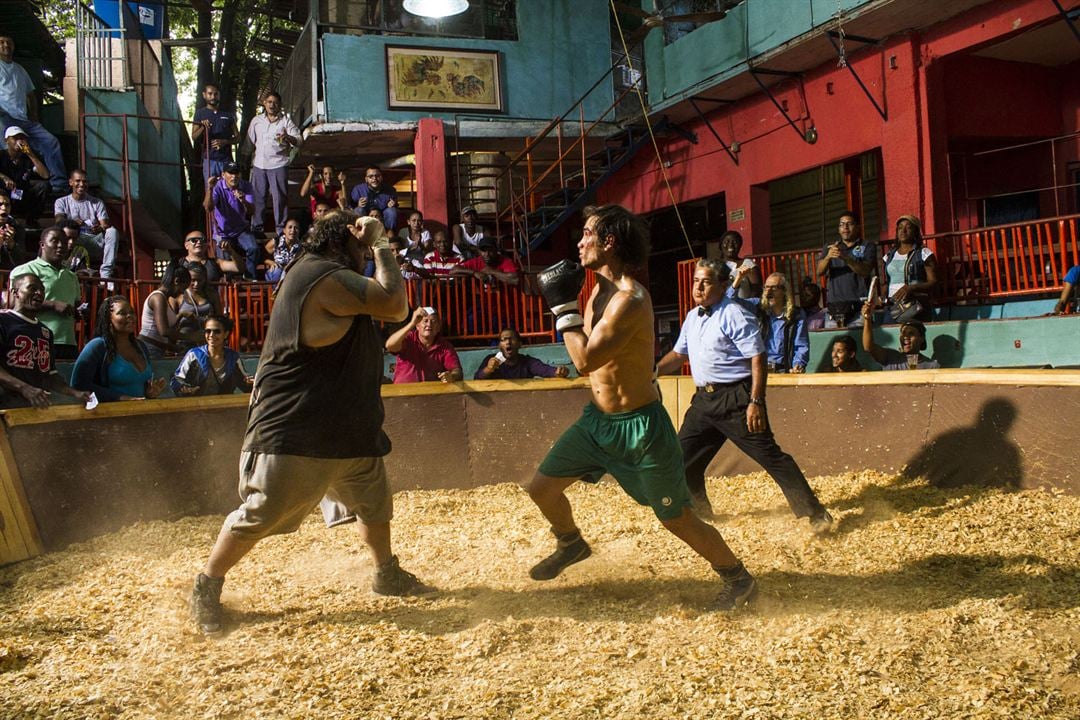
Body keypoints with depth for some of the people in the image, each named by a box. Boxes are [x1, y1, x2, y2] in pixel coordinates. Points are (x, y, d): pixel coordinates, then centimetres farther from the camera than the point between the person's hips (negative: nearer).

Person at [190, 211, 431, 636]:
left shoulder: (323, 272, 13)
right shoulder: (326, 277, -20)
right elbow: (395, 306, -21)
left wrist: (370, 242, 9)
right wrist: (380, 248, -10)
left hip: (348, 426, 11)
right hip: (295, 430, -11)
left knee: (374, 502, 19)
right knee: (258, 517, -1)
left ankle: (387, 575, 37)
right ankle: (206, 589, 18)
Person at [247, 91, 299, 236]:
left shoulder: (286, 121, 0)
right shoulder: (256, 120, 12)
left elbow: (298, 140, -11)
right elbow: (250, 141, 22)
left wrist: (288, 138, -30)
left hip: (278, 165, -4)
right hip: (259, 165, 4)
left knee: (280, 198, -3)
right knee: (257, 197, 8)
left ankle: (281, 229, 4)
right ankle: (256, 227, 19)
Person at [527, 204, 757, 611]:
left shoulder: (630, 299, -26)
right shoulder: (599, 289, 3)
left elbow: (586, 360, -31)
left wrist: (563, 306, -21)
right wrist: (565, 298, 2)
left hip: (638, 426, -8)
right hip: (597, 419, 8)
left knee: (677, 519, 4)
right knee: (542, 488, 13)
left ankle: (737, 578, 27)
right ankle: (571, 545, 42)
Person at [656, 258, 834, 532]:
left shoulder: (735, 315, -12)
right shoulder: (692, 317, 13)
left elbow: (757, 359, -16)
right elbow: (679, 354, 24)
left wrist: (756, 402, -22)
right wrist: (652, 372, 10)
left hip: (735, 399, -8)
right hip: (704, 398, 8)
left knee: (770, 456, -7)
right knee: (683, 457, 13)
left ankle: (815, 514, 1)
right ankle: (699, 510, 34)